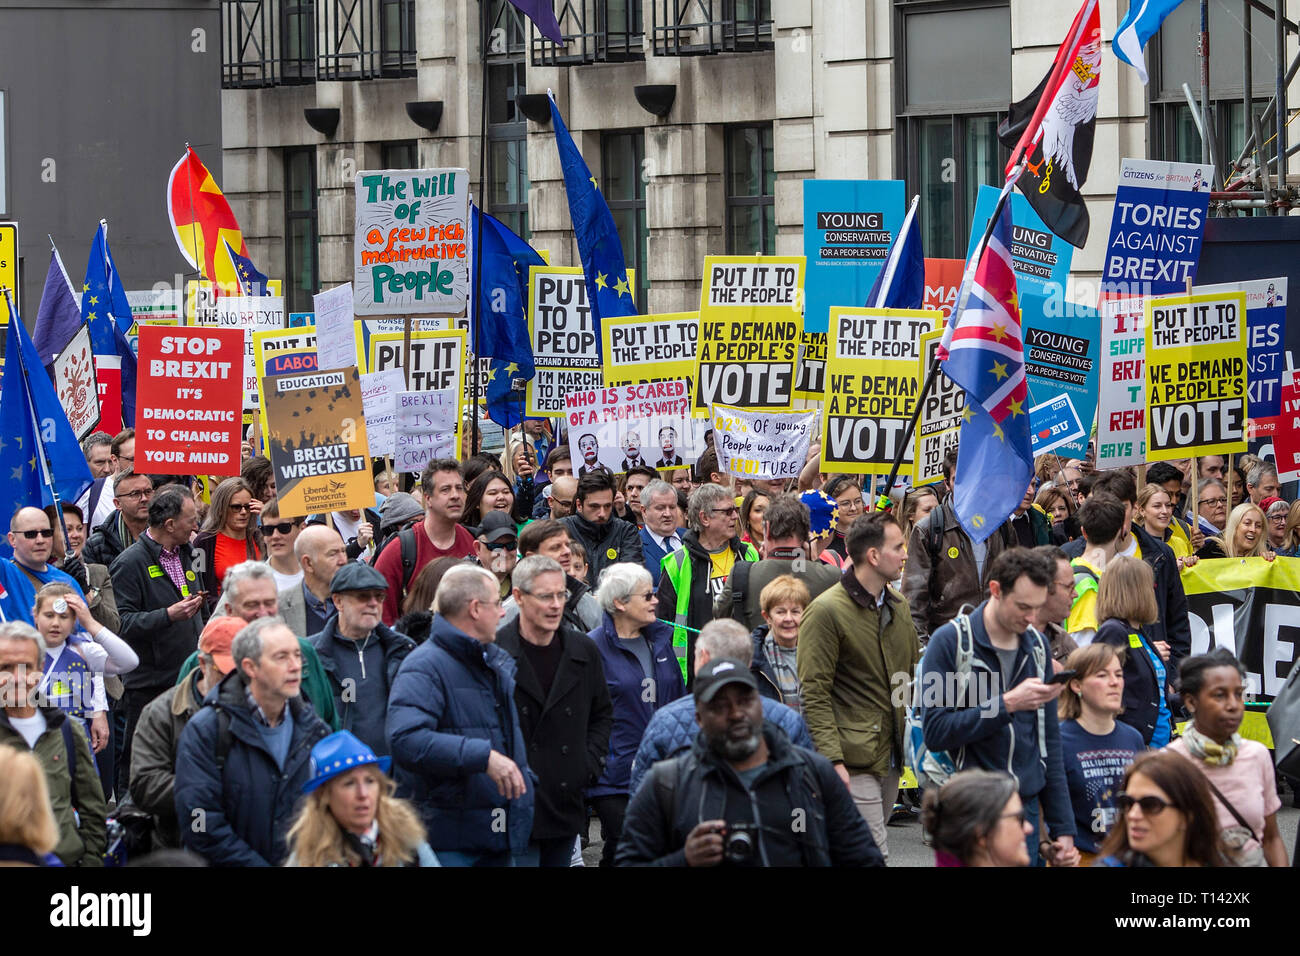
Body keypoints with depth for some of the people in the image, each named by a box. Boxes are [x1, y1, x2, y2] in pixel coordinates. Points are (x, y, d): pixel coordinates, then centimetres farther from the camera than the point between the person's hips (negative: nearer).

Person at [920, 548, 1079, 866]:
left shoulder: (1037, 646, 10)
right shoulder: (950, 641, -8)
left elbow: (1049, 742, 13)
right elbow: (935, 732, -15)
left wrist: (1063, 828, 10)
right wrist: (1007, 704, -20)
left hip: (1026, 805, 5)